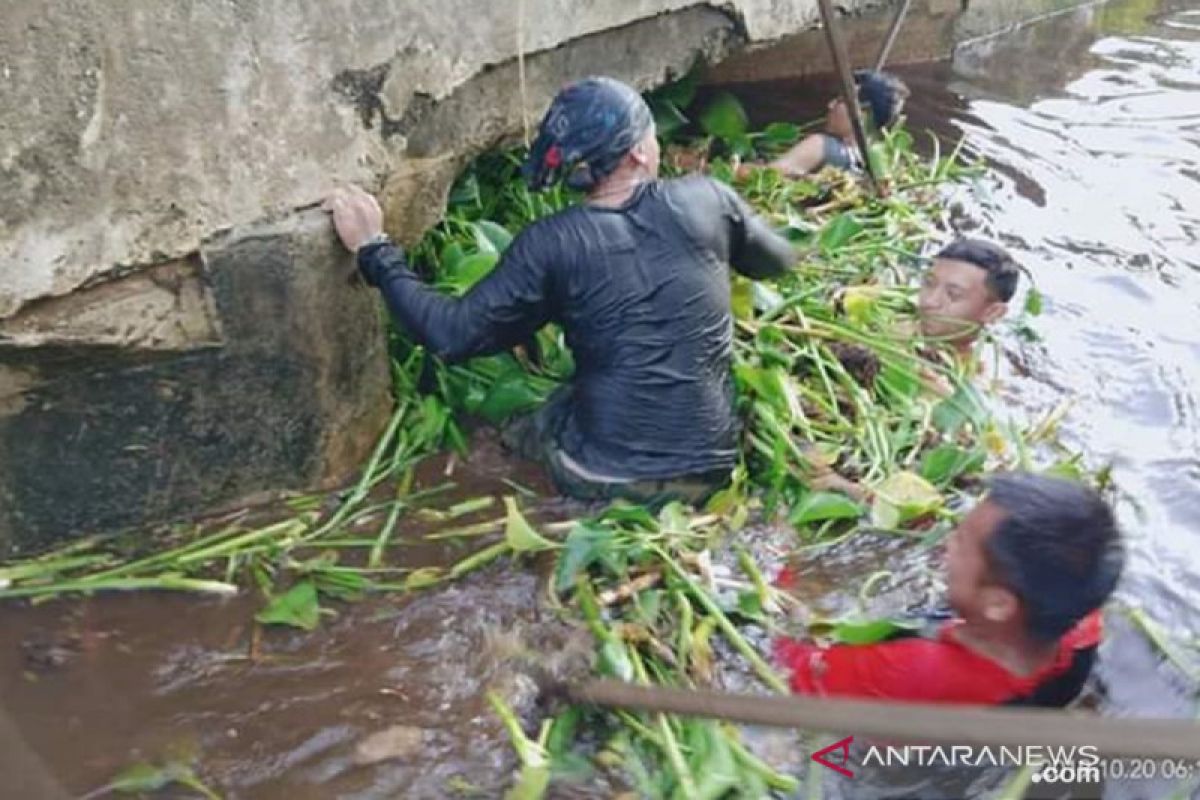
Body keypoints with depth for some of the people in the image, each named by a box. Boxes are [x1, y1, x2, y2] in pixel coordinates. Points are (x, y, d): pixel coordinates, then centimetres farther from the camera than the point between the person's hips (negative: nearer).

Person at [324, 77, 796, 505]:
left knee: (515, 426, 27)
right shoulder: (705, 201, -4)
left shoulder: (551, 246, -11)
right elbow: (780, 261, 14)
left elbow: (453, 337, -10)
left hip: (605, 480, -2)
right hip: (709, 471, 3)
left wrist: (374, 251, -1)